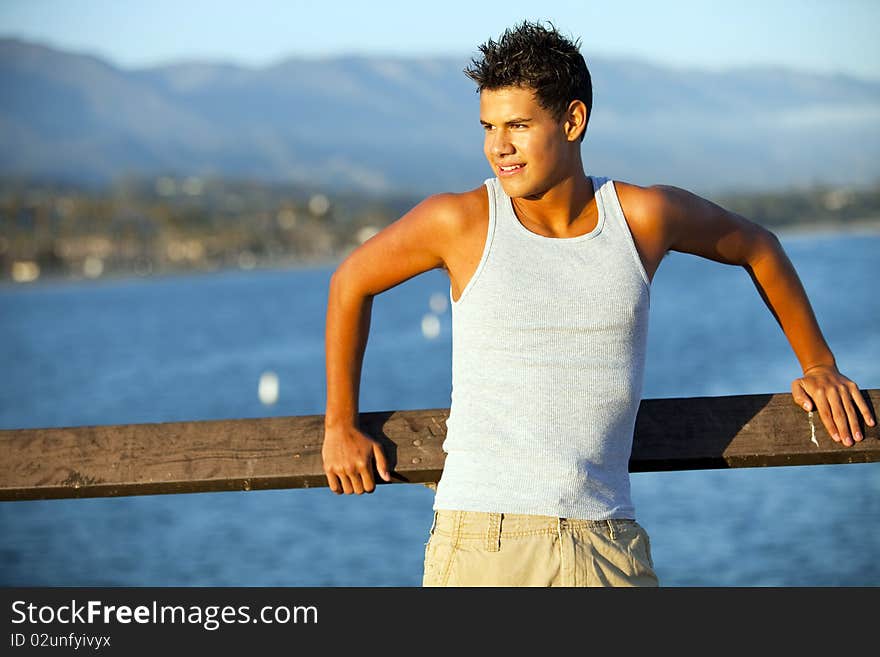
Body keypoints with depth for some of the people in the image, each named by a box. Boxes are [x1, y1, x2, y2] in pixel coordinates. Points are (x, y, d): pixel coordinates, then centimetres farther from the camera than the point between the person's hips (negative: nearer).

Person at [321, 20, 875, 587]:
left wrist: (819, 365, 26)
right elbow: (351, 282, 15)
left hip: (608, 547, 2)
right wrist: (340, 424, 18)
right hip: (481, 539, -2)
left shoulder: (644, 217, 1)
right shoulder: (462, 222, -3)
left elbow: (757, 247, 21)